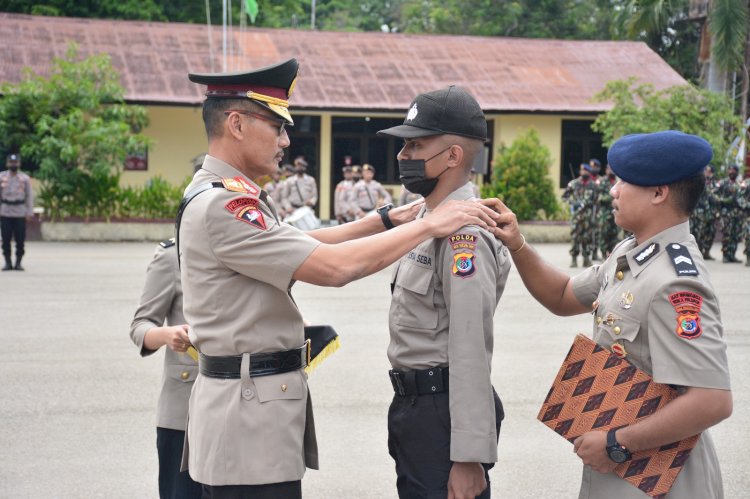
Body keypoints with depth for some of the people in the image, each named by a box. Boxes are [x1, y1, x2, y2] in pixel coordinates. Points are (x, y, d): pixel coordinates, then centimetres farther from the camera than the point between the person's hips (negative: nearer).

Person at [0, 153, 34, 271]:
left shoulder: (25, 178, 4)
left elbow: (29, 196, 4)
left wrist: (29, 212, -3)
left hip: (20, 213, -1)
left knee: (20, 240, -2)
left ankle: (18, 262, 6)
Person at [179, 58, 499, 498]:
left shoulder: (226, 195, 12)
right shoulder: (221, 205, -21)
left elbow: (304, 244, 19)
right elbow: (334, 267, -25)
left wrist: (390, 219, 10)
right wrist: (427, 225, -16)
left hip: (254, 398, 10)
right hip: (251, 404, -10)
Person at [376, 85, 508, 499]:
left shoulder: (463, 233, -20)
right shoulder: (429, 219, 12)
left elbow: (472, 351, -24)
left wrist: (469, 457, -25)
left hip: (443, 414, -10)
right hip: (415, 405, 10)